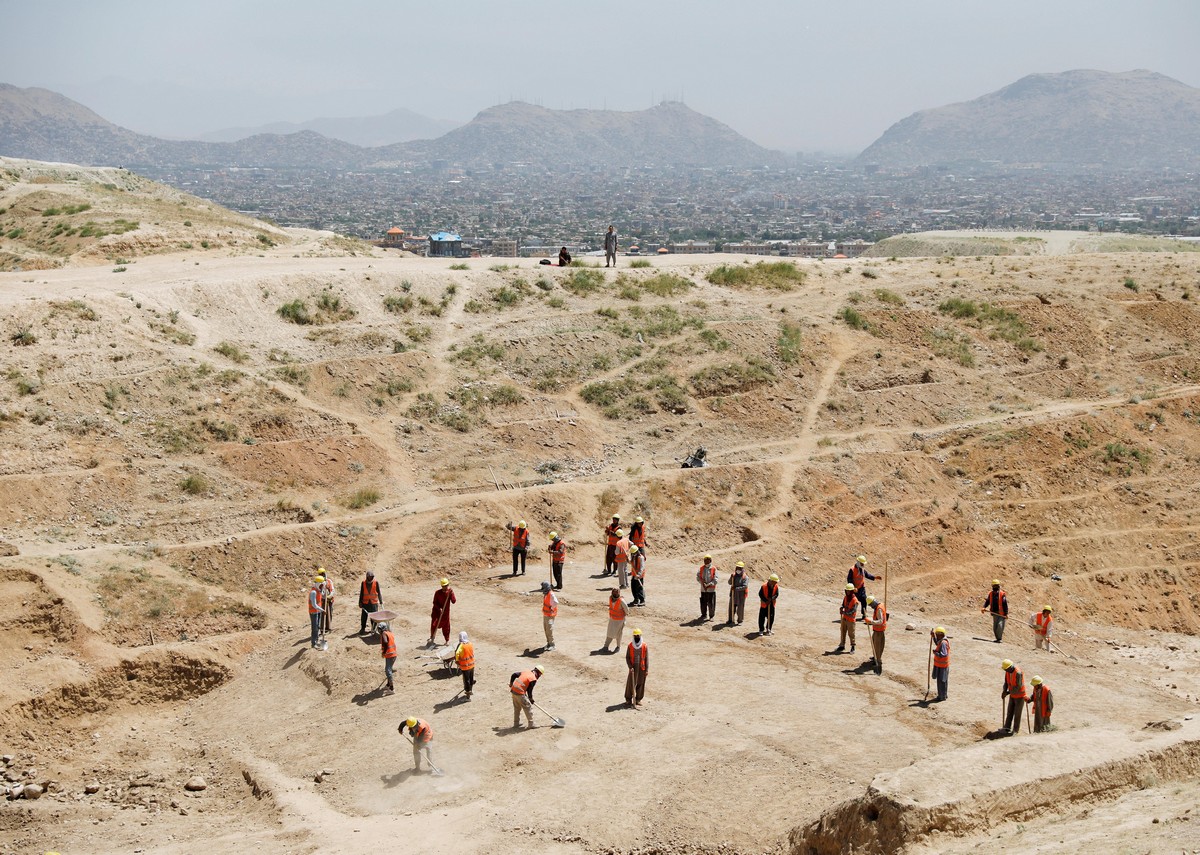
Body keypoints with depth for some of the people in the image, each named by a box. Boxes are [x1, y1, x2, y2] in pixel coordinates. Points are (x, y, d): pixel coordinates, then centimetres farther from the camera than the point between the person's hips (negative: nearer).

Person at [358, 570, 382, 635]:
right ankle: (362, 629, 13)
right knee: (364, 616, 2)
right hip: (365, 603, 1)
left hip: (374, 603, -1)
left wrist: (381, 602, 2)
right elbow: (361, 593, 6)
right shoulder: (363, 582, 0)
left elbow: (379, 593, 1)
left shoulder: (376, 582, -4)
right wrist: (360, 603, 6)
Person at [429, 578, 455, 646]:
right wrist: (439, 608, -23)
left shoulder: (450, 591, -8)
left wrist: (451, 594, -29)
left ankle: (447, 640, 27)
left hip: (446, 612, 1)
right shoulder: (438, 592, -12)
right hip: (436, 611, -1)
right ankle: (431, 639, 8)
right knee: (434, 625, -9)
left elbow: (454, 601, -17)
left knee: (446, 626, 10)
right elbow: (435, 602, -8)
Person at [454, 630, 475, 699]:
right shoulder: (470, 644, -1)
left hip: (465, 666, -6)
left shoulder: (461, 646, -20)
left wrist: (457, 660, -16)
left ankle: (468, 696, 14)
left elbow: (457, 653, -34)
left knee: (466, 680, 6)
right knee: (471, 678, 23)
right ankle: (470, 690, 43)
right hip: (472, 664, 6)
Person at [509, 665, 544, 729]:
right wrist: (531, 699, 10)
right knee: (528, 707, 4)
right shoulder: (533, 679, -9)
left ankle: (516, 723, 33)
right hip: (520, 694, -8)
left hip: (513, 690, 8)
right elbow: (529, 690, -6)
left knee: (517, 708, 23)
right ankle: (531, 724, 9)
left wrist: (511, 683, 34)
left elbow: (514, 675, 18)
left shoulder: (526, 672, 12)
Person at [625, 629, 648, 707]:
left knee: (640, 683, 6)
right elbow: (627, 657, 1)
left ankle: (638, 699, 17)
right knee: (631, 683, 0)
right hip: (633, 667, 0)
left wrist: (647, 669, -4)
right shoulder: (630, 646, -1)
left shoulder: (645, 646, -2)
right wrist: (630, 667, -11)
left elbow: (647, 658, 0)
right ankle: (628, 699, 11)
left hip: (641, 668, 0)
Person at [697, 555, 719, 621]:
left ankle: (711, 616, 12)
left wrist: (708, 585, -18)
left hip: (711, 589, -3)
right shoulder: (701, 568, 5)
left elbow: (716, 579, -11)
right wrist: (702, 583, -12)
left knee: (711, 603, -1)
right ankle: (704, 615, 26)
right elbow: (698, 577, 3)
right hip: (703, 589, 3)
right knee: (703, 603, 10)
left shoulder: (714, 569, -6)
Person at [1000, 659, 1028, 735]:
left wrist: (1008, 692, -23)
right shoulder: (1007, 672, -6)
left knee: (1017, 713, 2)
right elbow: (1006, 683, 3)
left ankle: (1015, 729, 14)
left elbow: (1018, 687, -28)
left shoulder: (1018, 673, -30)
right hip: (1012, 695, 7)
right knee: (1010, 712, 7)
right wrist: (1004, 691, -15)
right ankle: (1007, 728, 11)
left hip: (1020, 696, -7)